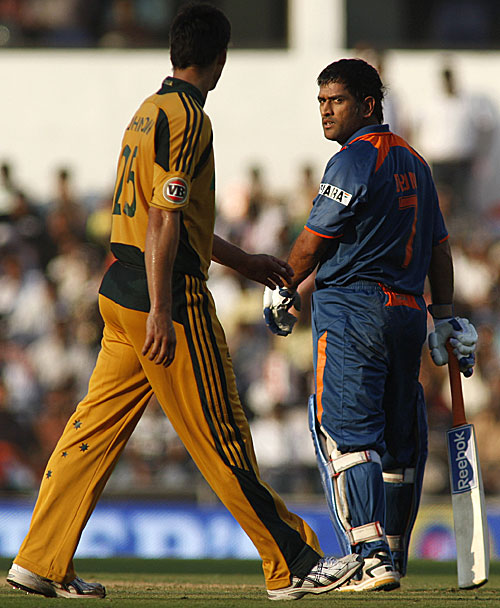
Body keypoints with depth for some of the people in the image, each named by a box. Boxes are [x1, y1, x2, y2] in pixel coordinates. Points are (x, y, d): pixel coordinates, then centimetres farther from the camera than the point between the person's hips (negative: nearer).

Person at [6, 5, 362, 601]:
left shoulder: (149, 111, 17)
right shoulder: (186, 119, -13)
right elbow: (162, 222, -20)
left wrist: (241, 260, 33)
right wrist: (161, 313, -23)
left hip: (119, 290, 9)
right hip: (166, 295, -9)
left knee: (97, 427, 8)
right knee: (221, 437, -3)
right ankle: (292, 564, 4)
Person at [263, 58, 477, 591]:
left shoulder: (354, 161, -9)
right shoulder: (414, 163, 18)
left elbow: (313, 242, -7)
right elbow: (439, 246, 19)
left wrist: (282, 292, 8)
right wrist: (444, 317, 21)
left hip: (352, 309, -9)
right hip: (408, 314, 9)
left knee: (347, 434, -12)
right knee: (398, 442, 12)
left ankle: (373, 556, -22)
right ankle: (393, 558, 17)